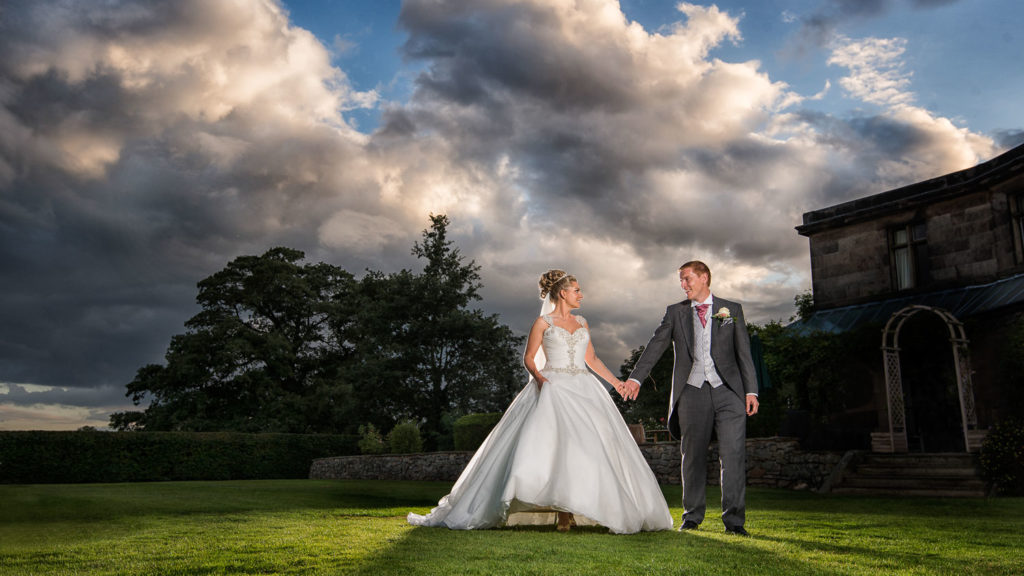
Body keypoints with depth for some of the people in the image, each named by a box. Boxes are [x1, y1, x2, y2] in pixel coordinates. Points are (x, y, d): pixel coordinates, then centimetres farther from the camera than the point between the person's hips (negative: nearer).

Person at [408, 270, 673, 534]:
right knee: (553, 445, -17)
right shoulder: (543, 322, 3)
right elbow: (528, 358, 3)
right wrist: (538, 377, -16)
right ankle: (563, 514, -13)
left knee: (587, 446, -6)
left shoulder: (582, 323, 18)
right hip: (553, 390, -5)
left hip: (583, 390, 5)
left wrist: (615, 381, 21)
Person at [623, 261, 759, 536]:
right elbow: (655, 345, 4)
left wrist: (751, 390, 1)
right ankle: (692, 516, 18)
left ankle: (734, 520, 1)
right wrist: (636, 377, -8)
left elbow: (744, 352, 8)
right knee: (693, 456, 6)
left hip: (728, 390, -1)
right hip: (692, 391, 1)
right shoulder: (675, 312, 12)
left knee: (733, 455, -6)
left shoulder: (732, 309, 11)